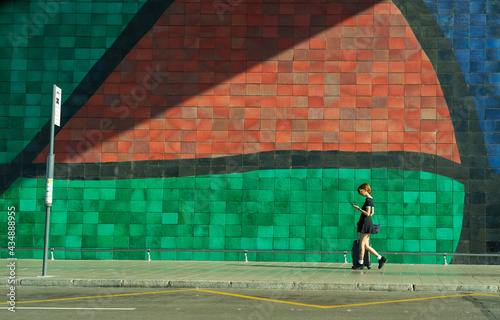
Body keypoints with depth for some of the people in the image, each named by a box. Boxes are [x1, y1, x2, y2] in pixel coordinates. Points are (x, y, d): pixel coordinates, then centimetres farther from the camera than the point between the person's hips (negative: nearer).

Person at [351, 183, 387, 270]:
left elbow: (367, 213, -18)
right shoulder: (371, 199, 17)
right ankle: (381, 258, 7)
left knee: (362, 244, -4)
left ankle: (360, 263, 1)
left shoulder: (368, 199, -12)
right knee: (366, 246, 8)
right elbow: (372, 213, 24)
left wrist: (358, 208, -15)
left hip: (366, 223, -9)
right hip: (368, 223, 9)